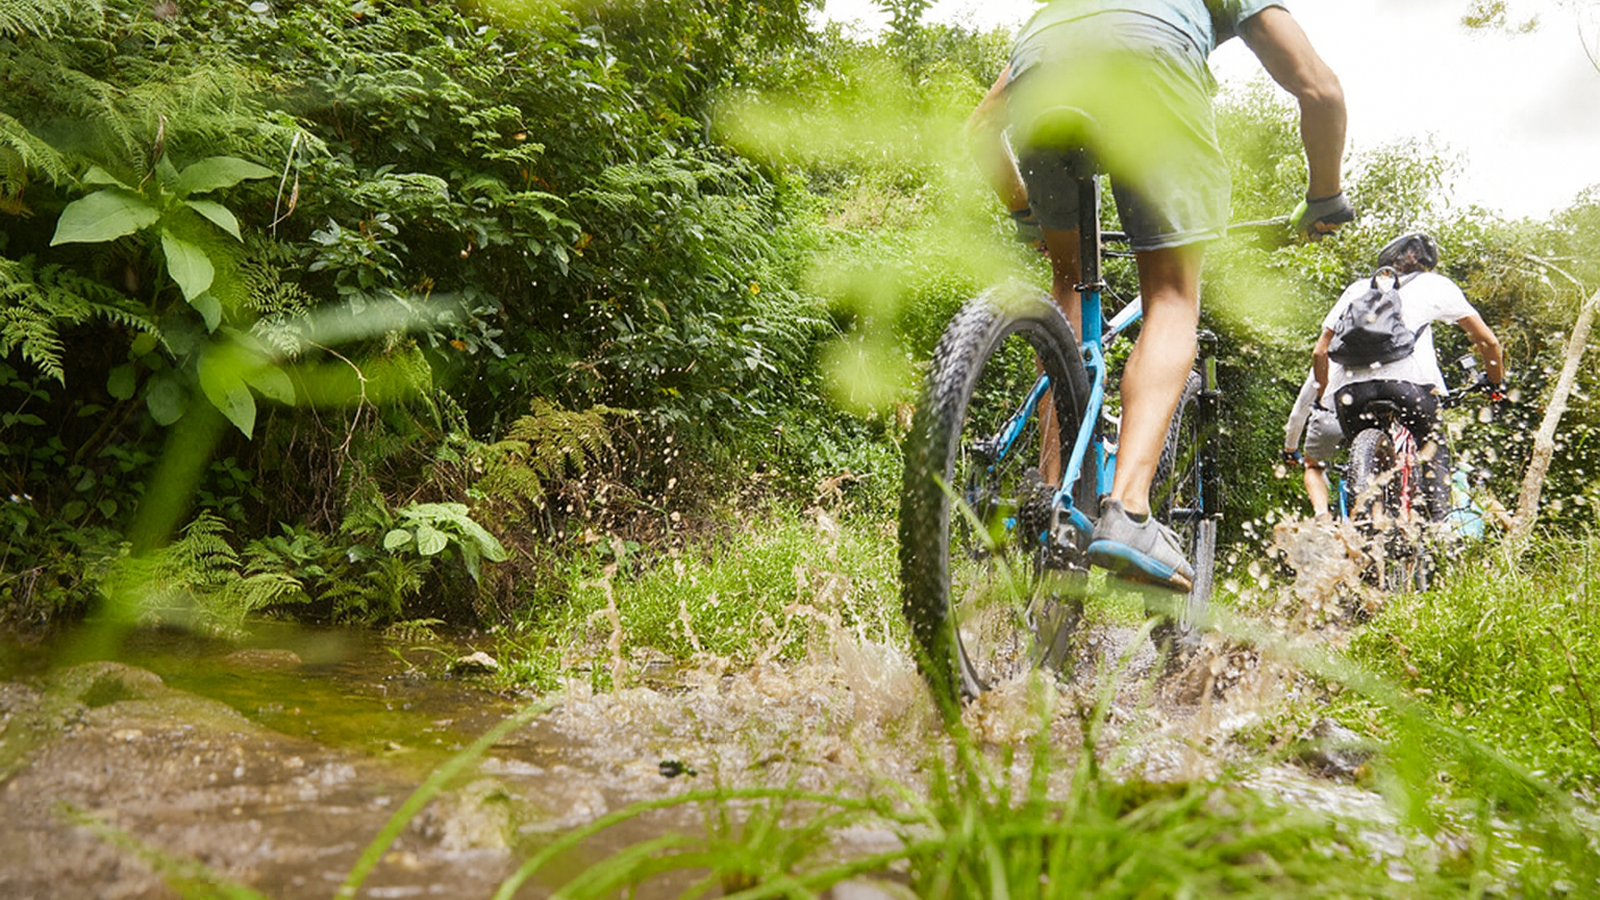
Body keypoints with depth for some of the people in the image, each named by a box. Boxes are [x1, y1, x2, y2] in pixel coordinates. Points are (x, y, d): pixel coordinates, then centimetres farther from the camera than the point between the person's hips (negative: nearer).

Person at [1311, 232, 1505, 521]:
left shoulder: (1356, 289, 28)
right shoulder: (1435, 285, 24)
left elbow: (1320, 352, 23)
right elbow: (1487, 340, 26)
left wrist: (1323, 394, 37)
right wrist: (1497, 383, 42)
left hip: (1350, 387, 2)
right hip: (1409, 380, -2)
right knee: (1434, 448, 21)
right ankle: (1439, 522, 6)